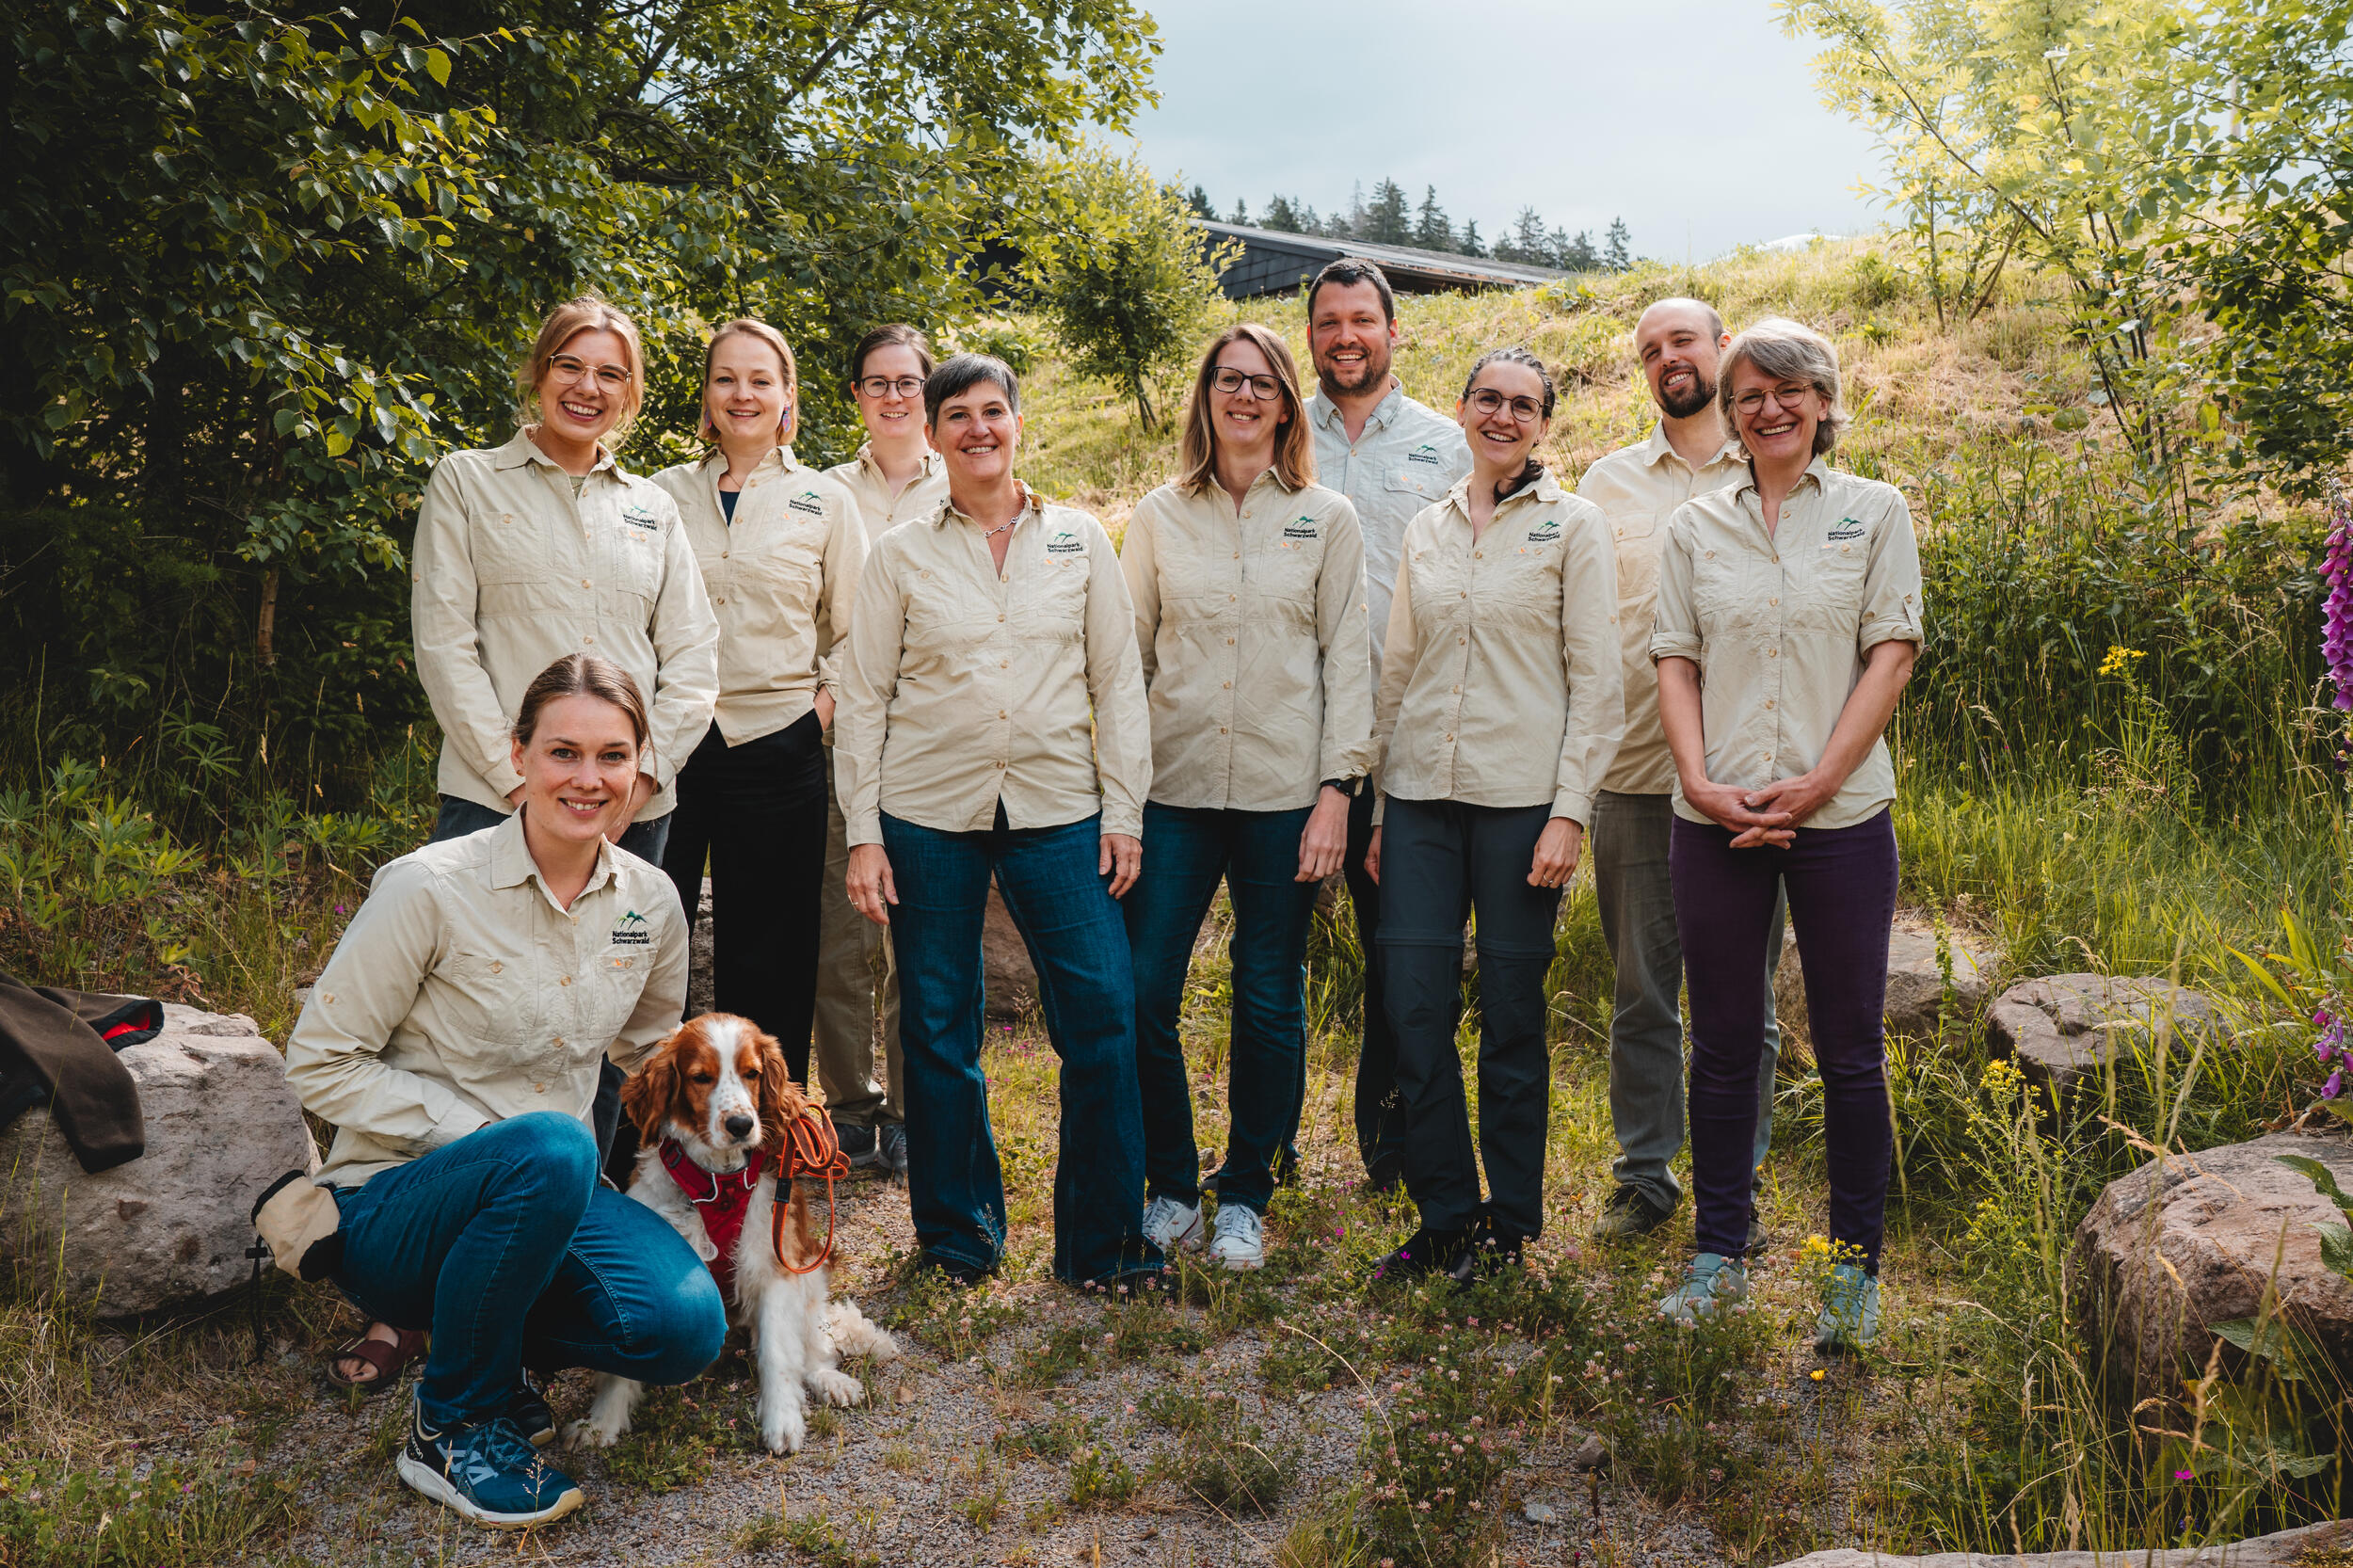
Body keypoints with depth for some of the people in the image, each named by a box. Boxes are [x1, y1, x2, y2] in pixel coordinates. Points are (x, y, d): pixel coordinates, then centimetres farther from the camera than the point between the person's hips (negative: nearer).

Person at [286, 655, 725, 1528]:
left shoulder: (650, 902, 0)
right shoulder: (430, 889, -15)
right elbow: (320, 1063, -11)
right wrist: (485, 1136, -19)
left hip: (551, 1193, 4)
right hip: (392, 1207, -4)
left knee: (686, 1326, -24)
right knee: (550, 1148, -38)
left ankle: (483, 1332, 8)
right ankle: (451, 1425, -13)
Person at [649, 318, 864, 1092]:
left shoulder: (824, 502, 7)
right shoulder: (664, 493, 10)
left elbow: (853, 632, 10)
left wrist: (824, 707, -3)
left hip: (775, 746, -1)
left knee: (766, 954, 4)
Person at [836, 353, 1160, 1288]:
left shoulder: (1080, 542, 8)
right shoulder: (900, 555, 6)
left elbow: (1118, 681, 8)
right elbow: (864, 698, 5)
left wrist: (1124, 812, 1)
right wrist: (863, 834, -1)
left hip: (1057, 811, 1)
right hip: (928, 816, 0)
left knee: (1104, 1016, -6)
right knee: (939, 1032, 5)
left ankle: (1102, 1240, 9)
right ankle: (958, 1237, 22)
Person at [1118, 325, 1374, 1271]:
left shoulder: (1327, 520, 5)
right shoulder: (1159, 516, 8)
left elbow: (1346, 659, 3)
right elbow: (1128, 652, 10)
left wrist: (1337, 786, -5)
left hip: (1285, 792, -1)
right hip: (1172, 788, 1)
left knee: (1270, 1005, 5)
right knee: (1141, 996, -3)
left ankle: (1245, 1195, 22)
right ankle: (1170, 1185, 17)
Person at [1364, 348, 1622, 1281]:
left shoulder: (1573, 526, 1)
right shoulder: (1426, 531, 13)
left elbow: (1599, 684, -3)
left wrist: (1570, 812, -11)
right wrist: (1378, 808, 11)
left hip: (1520, 798, -4)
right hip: (1422, 792, 4)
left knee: (1512, 1014, 3)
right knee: (1414, 1008, 1)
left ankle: (1508, 1224, 19)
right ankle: (1445, 1217, 17)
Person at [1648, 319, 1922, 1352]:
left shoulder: (1874, 511, 5)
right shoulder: (1695, 526, 10)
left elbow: (1892, 652, -1)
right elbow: (1675, 660, 6)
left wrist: (1816, 782, -12)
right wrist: (1700, 781, -9)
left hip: (1841, 815, -1)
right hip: (1714, 816, 2)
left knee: (1849, 1046, 4)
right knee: (1722, 1042, 8)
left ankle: (1856, 1266, 17)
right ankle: (1718, 1253, 21)